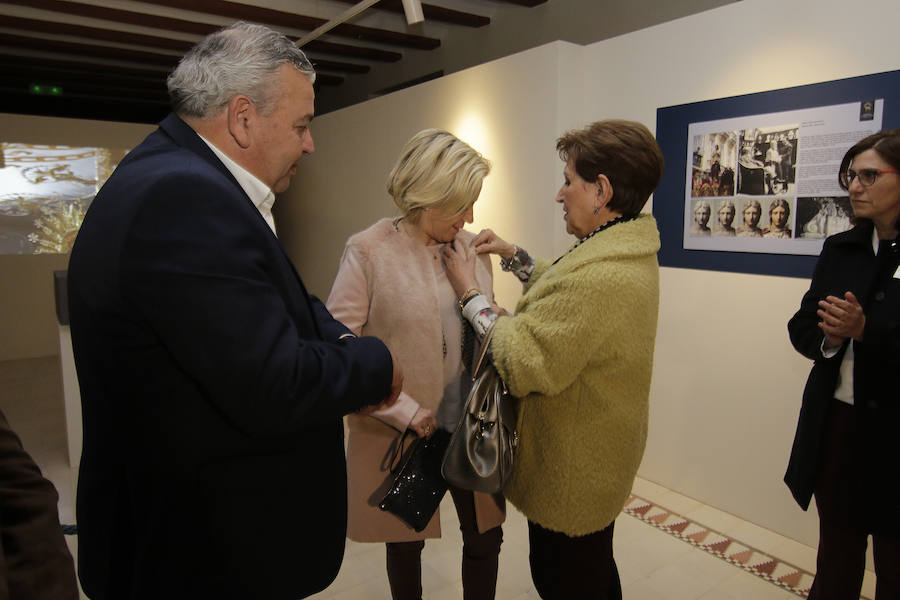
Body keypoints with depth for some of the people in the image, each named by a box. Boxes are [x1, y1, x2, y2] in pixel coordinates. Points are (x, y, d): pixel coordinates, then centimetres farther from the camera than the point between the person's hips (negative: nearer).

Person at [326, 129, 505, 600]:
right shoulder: (369, 251, -13)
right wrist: (402, 410, -18)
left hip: (471, 426, 3)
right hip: (402, 433, -3)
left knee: (485, 537, 16)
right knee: (406, 542, 20)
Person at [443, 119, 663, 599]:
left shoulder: (603, 276, -33)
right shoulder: (626, 251, 2)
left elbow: (521, 363, -28)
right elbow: (566, 295, 17)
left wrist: (469, 293, -17)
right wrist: (514, 256, 9)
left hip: (572, 474, -9)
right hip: (596, 459, 10)